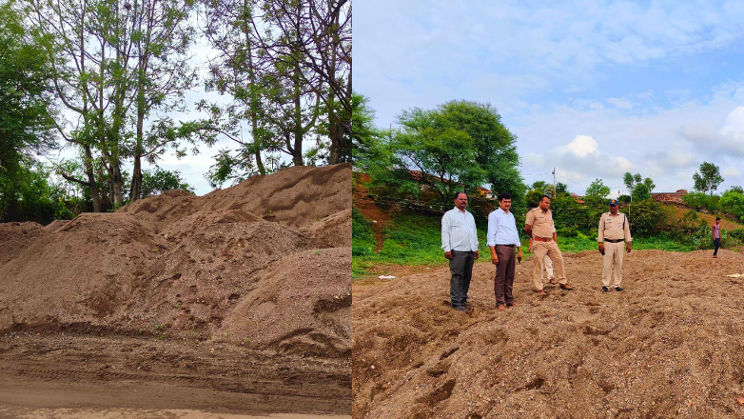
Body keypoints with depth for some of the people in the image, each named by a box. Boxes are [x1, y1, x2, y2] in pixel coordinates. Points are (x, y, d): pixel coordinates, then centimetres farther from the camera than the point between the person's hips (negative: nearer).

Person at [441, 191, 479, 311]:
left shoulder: (470, 216, 23)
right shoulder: (449, 215, 3)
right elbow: (445, 232, -4)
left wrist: (476, 248, 20)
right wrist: (447, 249, -12)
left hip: (470, 251, 7)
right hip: (457, 251, -7)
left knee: (467, 276, 7)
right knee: (457, 276, -9)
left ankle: (463, 298, 16)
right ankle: (456, 301, -7)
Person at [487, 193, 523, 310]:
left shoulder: (511, 215, 20)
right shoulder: (494, 215, -4)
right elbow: (491, 234, -9)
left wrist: (519, 250, 19)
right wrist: (493, 253, -16)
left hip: (511, 248, 7)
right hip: (501, 248, -7)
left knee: (510, 276, 10)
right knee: (500, 276, -6)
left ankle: (509, 300, 17)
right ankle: (500, 303, -2)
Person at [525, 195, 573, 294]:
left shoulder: (549, 212, 16)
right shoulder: (533, 212, -7)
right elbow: (527, 228, -5)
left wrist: (556, 242, 15)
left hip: (551, 242, 7)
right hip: (539, 243, -6)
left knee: (559, 259, 5)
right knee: (539, 264, -2)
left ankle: (562, 282, 17)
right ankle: (539, 288, 4)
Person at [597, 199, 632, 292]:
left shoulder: (623, 216, 10)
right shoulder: (604, 216, 5)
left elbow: (627, 230, 11)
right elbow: (600, 230, 4)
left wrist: (628, 243, 4)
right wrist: (600, 243, -4)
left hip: (620, 243, 2)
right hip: (608, 243, -2)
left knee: (619, 265, 4)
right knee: (606, 265, -5)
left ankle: (617, 284, 11)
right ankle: (605, 285, 0)